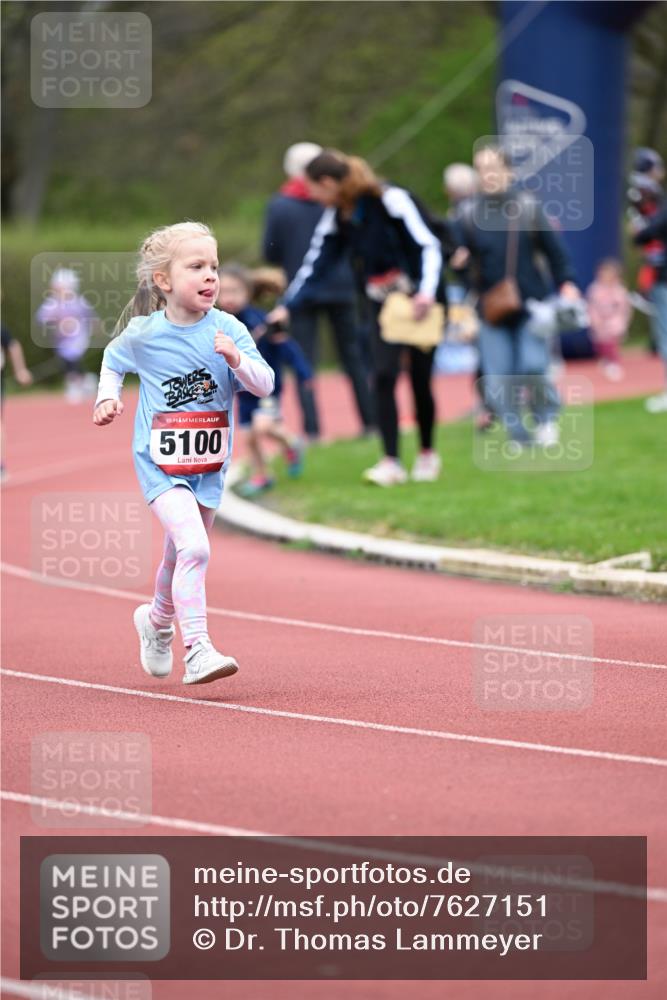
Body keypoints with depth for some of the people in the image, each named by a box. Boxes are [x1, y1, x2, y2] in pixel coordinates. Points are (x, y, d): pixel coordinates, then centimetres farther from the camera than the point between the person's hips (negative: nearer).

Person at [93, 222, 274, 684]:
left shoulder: (228, 330, -7)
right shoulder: (143, 334, -8)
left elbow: (264, 385, -11)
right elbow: (113, 359, 14)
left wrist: (236, 358, -28)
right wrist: (109, 397, -1)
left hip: (209, 466, 4)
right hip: (160, 464, -4)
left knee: (182, 557, 21)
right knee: (194, 547, -24)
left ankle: (157, 621, 50)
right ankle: (197, 649, -23)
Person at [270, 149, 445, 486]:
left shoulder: (391, 200, -18)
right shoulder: (336, 218, 1)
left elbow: (429, 246, -18)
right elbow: (315, 266, 3)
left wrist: (427, 292, -31)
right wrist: (287, 306, -6)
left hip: (421, 298, -5)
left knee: (419, 378, -1)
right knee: (384, 376, -9)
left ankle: (427, 454, 19)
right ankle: (390, 463, -10)